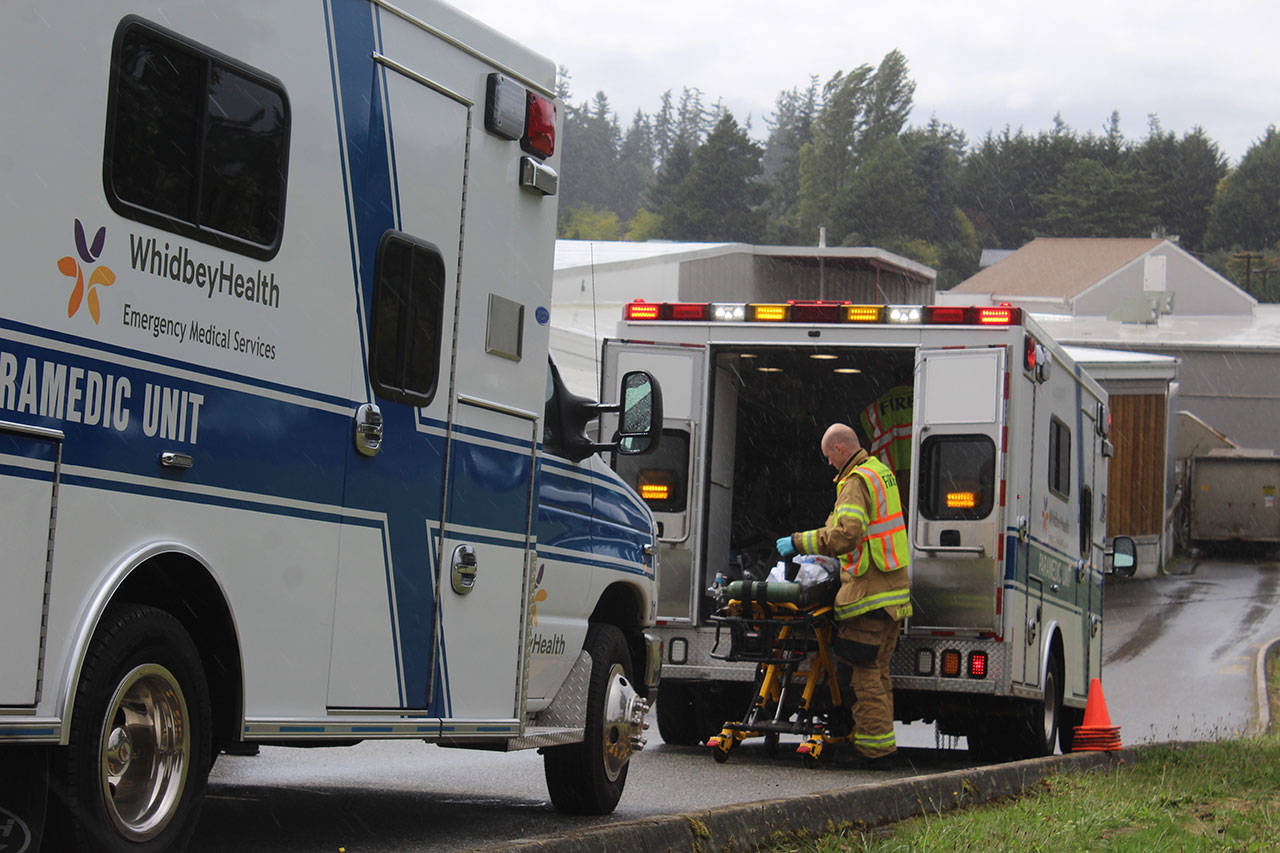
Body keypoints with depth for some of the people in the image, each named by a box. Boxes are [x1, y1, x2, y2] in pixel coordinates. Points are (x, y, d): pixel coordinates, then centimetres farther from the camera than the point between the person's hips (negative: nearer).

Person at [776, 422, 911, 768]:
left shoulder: (856, 481, -14)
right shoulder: (880, 471, 17)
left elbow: (847, 534, -26)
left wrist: (799, 542, -19)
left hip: (870, 591, -10)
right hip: (894, 589, 10)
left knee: (865, 671, -7)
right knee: (878, 669, 14)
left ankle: (875, 747, -7)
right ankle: (883, 745, 17)